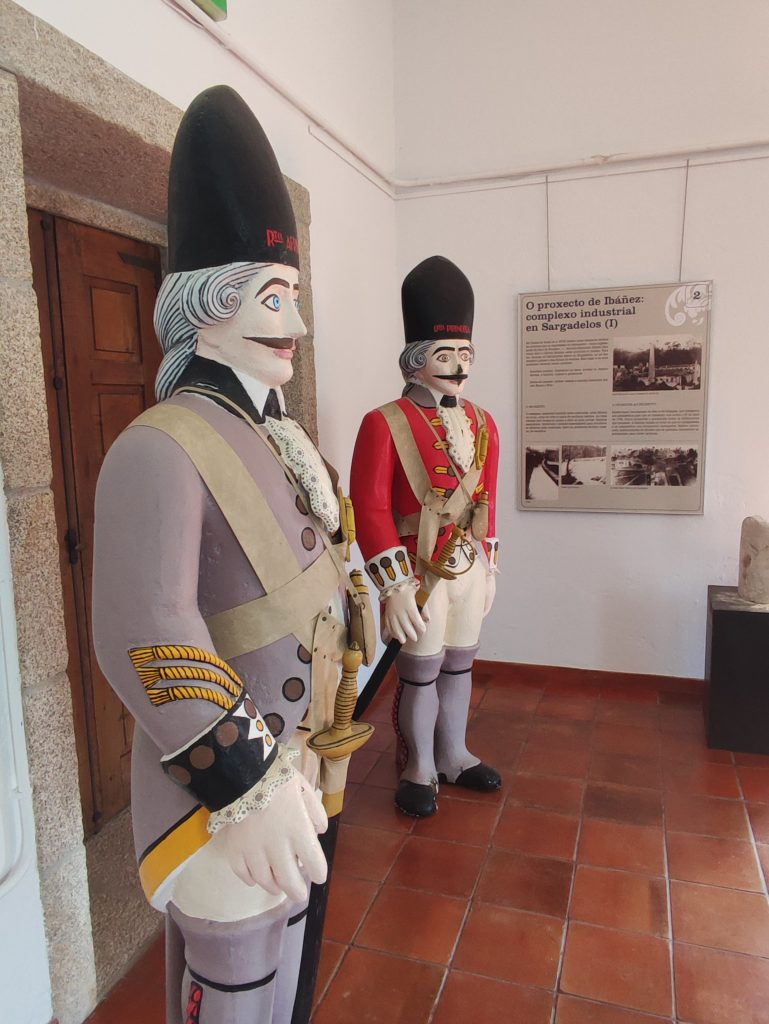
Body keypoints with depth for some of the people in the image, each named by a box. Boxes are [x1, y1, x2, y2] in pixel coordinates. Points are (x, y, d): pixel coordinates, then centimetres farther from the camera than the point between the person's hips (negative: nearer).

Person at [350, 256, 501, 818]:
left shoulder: (483, 423, 8)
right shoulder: (384, 424, -12)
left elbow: (488, 501, 14)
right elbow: (371, 510, -16)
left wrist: (489, 567, 14)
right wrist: (396, 586, -18)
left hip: (470, 569, 6)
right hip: (419, 573, -6)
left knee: (459, 665, 17)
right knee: (421, 673, 7)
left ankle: (454, 755, 37)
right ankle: (420, 770, 28)